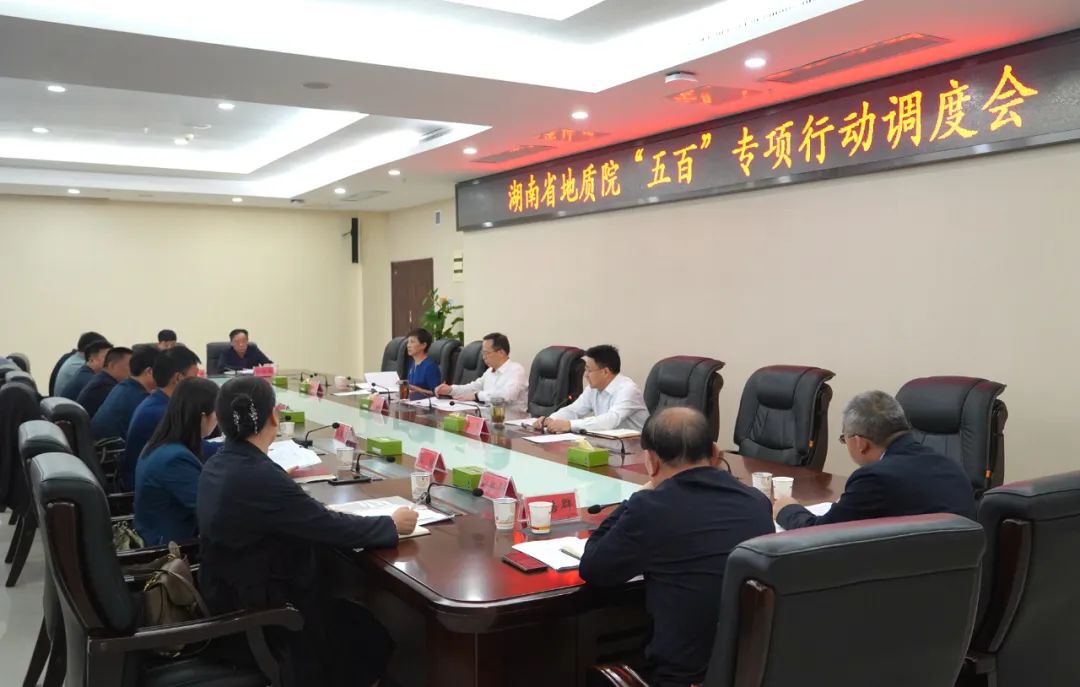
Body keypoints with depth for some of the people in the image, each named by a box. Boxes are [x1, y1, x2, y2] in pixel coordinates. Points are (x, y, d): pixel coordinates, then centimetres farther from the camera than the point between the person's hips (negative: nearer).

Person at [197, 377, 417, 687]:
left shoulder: (217, 465, -1)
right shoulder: (260, 476, -29)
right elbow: (332, 528, -22)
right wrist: (392, 524, -8)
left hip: (231, 593, 9)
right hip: (259, 607, -9)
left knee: (352, 610, 16)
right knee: (375, 638, 4)